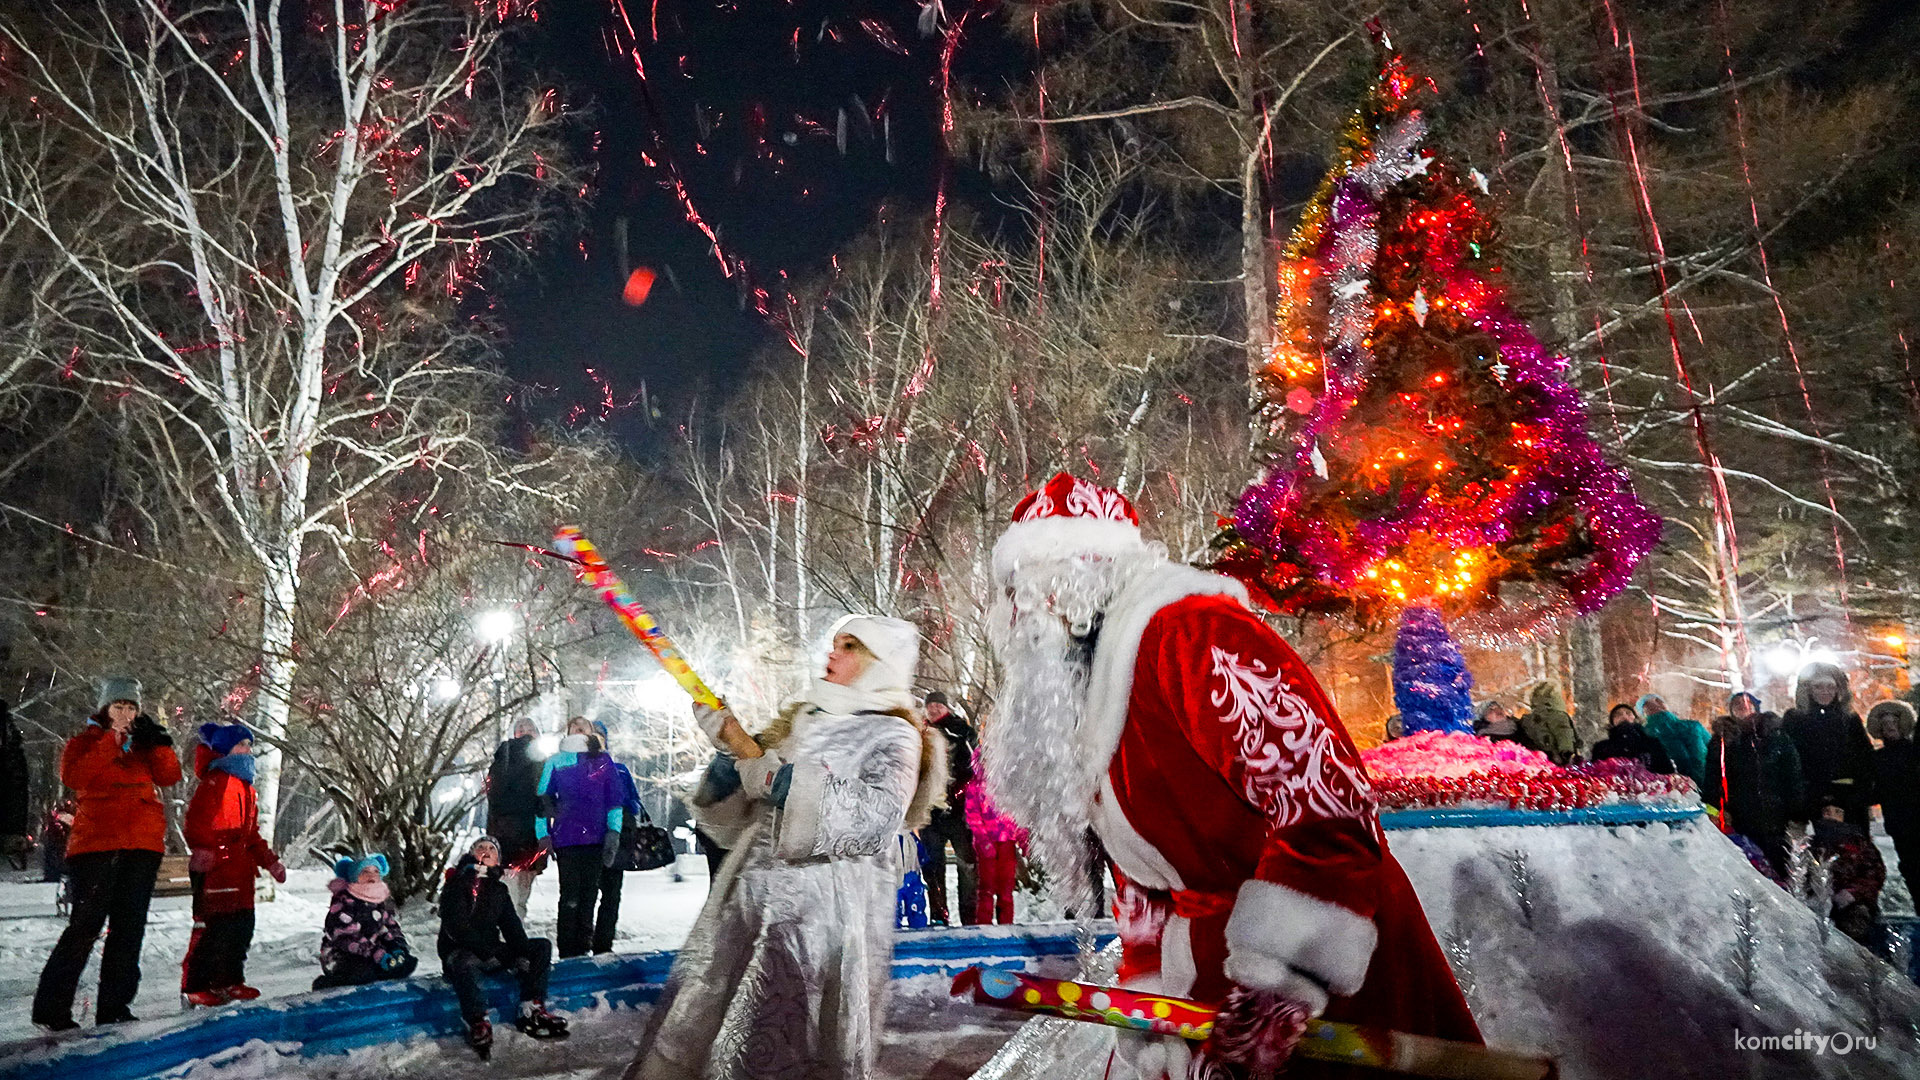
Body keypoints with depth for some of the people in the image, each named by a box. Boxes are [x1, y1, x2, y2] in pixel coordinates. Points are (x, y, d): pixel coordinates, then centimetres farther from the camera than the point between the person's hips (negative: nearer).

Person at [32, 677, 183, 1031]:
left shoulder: (145, 743, 18)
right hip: (97, 842, -4)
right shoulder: (85, 742, 8)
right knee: (86, 924, -7)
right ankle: (51, 1007, 4)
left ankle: (114, 1007, 10)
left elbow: (169, 776, 3)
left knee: (129, 926, 4)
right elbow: (72, 776, -12)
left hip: (143, 844, 4)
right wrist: (112, 743, -14)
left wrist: (158, 742, -8)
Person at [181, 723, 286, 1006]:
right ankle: (194, 986, 0)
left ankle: (229, 980, 19)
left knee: (242, 924, 9)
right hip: (214, 869, -9)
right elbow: (196, 821, -19)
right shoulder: (216, 781, -6)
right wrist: (202, 850, -32)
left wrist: (270, 861, 26)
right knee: (212, 925, -8)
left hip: (240, 869, 9)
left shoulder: (246, 787, 24)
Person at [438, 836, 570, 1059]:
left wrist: (525, 953, -12)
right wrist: (490, 953, -24)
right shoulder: (457, 883, -3)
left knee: (542, 946, -10)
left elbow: (511, 926, 8)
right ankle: (477, 1024, -35)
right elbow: (457, 927, -15)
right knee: (465, 964, -41)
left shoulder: (499, 889, 16)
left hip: (492, 951, 7)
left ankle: (532, 1012, -23)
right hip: (460, 952, -6)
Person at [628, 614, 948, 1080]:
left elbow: (876, 815, -17)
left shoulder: (894, 736, 2)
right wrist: (732, 747, 0)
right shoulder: (799, 721, 17)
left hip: (824, 917, -5)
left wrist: (768, 770, -13)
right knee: (687, 1042, 6)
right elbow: (734, 811, 18)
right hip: (751, 906, 6)